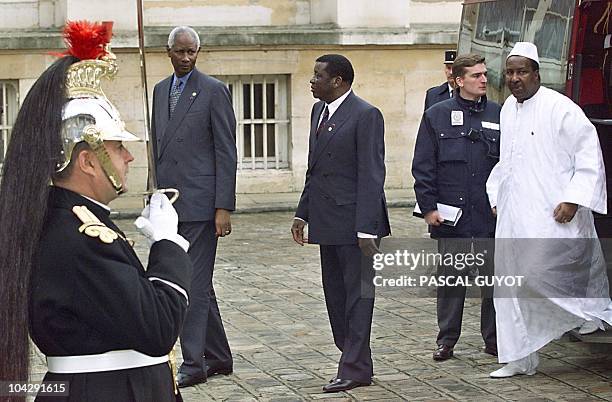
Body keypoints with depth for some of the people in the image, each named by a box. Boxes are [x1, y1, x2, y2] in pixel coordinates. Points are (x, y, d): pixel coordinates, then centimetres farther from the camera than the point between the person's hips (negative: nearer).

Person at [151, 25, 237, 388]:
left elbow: (226, 152, -9)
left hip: (200, 202, -7)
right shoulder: (160, 91, 15)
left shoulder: (214, 91, -5)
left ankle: (194, 363, -2)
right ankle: (219, 357, 21)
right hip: (169, 204, 7)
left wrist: (224, 207, -14)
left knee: (195, 282, -7)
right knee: (197, 283, 12)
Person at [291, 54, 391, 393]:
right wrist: (303, 212, 14)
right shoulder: (319, 110, 14)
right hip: (328, 221, 9)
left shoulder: (365, 115, -12)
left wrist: (367, 228, -20)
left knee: (357, 294, -2)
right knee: (334, 293, 12)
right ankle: (353, 358, 21)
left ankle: (355, 369, 3)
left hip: (354, 223, -9)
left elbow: (371, 175, -16)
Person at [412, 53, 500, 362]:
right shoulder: (437, 116, 3)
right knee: (450, 278, 6)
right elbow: (423, 166, 2)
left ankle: (493, 338, 16)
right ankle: (446, 339, 16)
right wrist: (428, 207, -4)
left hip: (492, 215, 1)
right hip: (450, 215, -1)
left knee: (494, 276, 5)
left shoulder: (498, 115, 7)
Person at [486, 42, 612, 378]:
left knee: (536, 275, -19)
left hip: (551, 214, -8)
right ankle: (521, 359, 16)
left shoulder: (560, 108, -11)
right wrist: (496, 196, 20)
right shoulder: (508, 109, 13)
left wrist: (573, 200, -18)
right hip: (513, 215, 8)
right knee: (510, 285, 6)